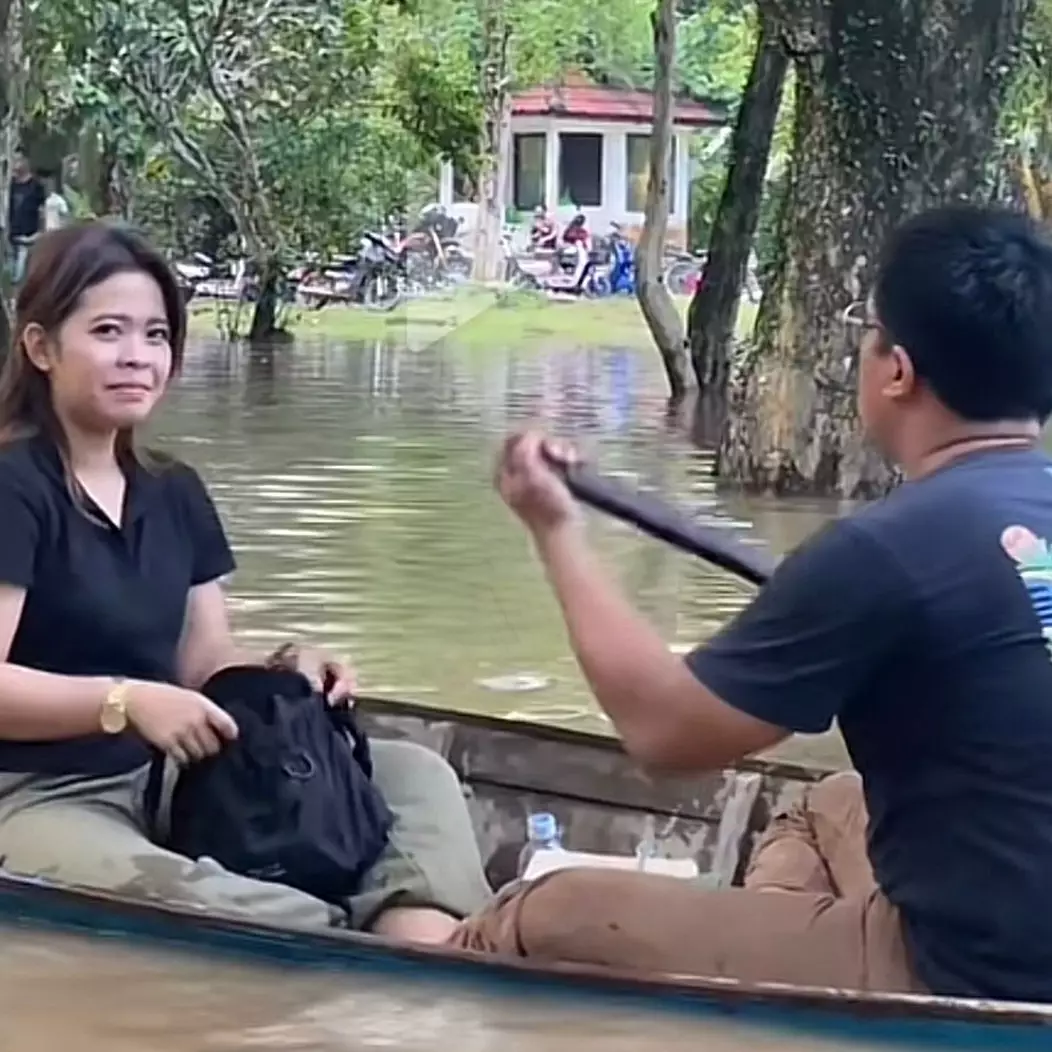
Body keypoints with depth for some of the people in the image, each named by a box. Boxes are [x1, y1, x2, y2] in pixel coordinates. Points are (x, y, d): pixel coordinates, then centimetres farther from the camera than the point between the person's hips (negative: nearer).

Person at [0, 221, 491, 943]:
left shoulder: (174, 494, 15)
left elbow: (206, 661, 14)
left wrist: (284, 674, -7)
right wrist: (127, 702, -28)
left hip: (167, 781, 8)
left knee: (414, 775, -5)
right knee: (155, 894, -42)